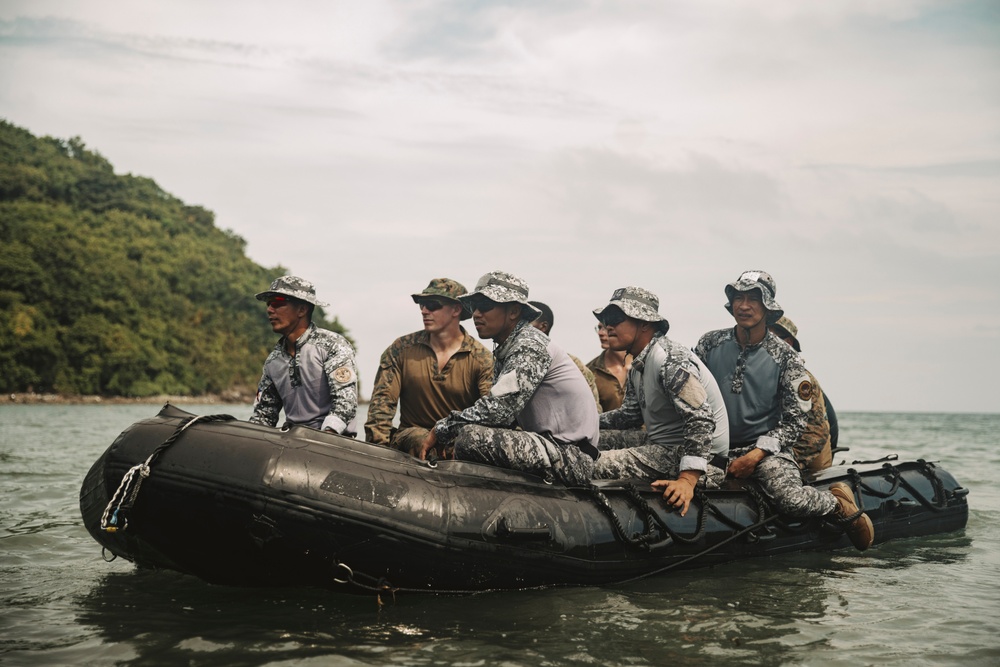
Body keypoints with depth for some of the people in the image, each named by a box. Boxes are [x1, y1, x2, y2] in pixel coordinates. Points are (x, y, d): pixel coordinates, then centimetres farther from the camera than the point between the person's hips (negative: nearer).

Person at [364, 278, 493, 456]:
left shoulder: (482, 359, -2)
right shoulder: (401, 349, 4)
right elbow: (382, 399, 0)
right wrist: (378, 445, -17)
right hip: (412, 433, 1)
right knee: (422, 441, -34)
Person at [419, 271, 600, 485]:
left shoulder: (530, 346, -14)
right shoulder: (504, 350, 16)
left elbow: (498, 409, -24)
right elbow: (503, 412, 13)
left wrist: (440, 431, -14)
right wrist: (444, 432, -2)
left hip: (570, 455, -10)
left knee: (471, 438, -24)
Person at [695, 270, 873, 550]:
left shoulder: (785, 358, -3)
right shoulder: (710, 344, 3)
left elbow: (795, 421, -2)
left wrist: (757, 454, -15)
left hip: (767, 448, -3)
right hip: (716, 446, 3)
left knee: (790, 498, -32)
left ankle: (839, 502, 6)